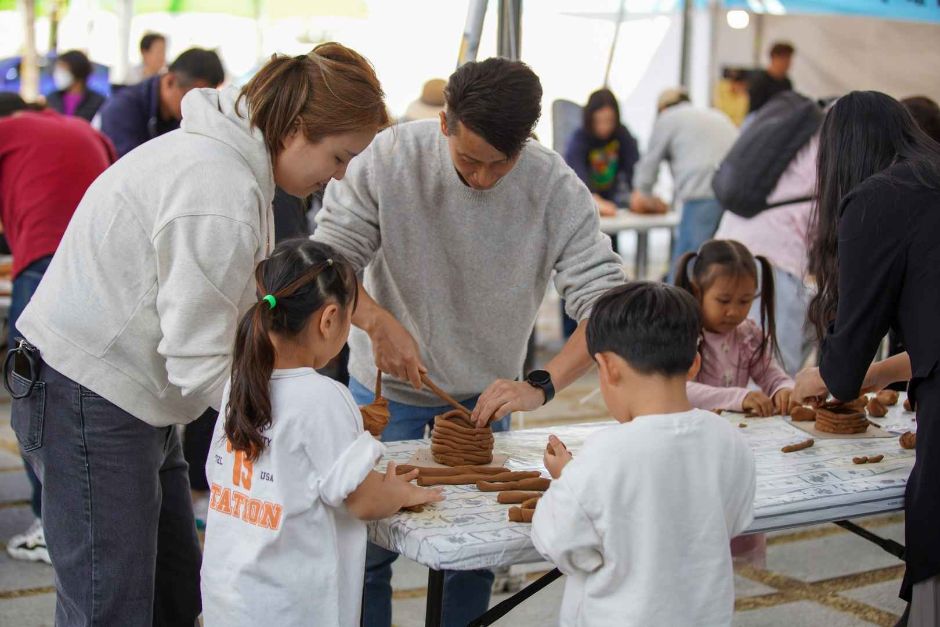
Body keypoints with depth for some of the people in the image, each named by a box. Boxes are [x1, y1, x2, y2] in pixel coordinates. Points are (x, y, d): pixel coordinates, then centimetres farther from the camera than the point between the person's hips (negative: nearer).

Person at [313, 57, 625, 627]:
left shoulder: (557, 189, -18)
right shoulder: (392, 157, -18)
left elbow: (605, 302, -22)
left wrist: (541, 386, -36)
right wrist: (379, 322, -35)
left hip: (487, 396, 1)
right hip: (387, 390, -1)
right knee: (367, 547, 3)